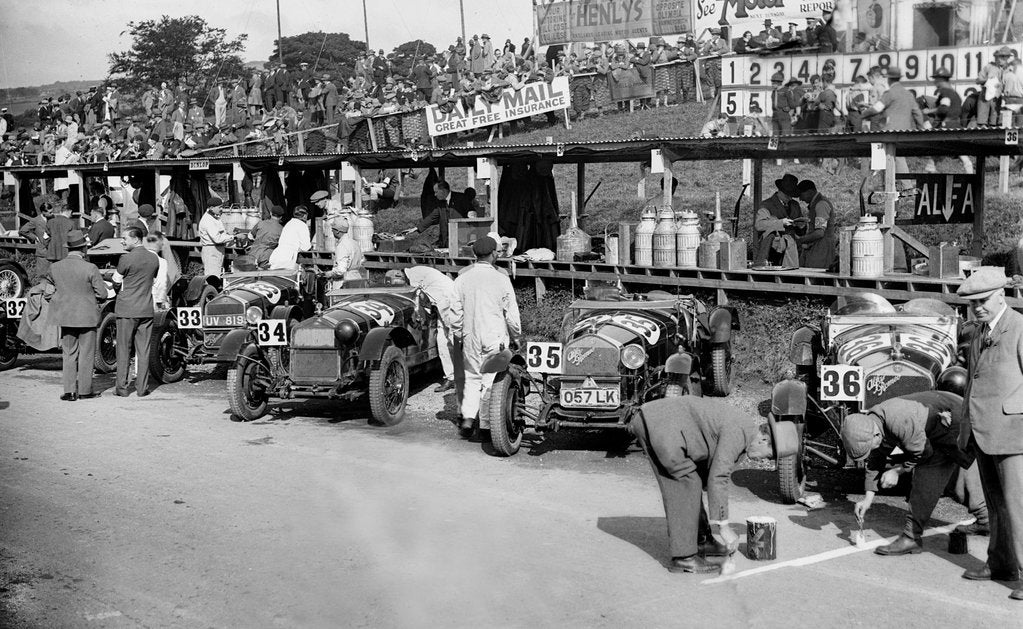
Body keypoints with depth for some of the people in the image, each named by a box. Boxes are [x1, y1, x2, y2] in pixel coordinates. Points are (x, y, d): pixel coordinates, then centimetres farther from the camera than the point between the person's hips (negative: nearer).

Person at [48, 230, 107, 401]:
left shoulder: (54, 267, -3)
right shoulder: (90, 268, -16)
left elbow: (56, 288, 9)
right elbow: (102, 294, -11)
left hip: (65, 316, 4)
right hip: (87, 315, -3)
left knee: (69, 354, 12)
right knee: (86, 354, 8)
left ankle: (69, 391, 7)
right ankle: (84, 390, 12)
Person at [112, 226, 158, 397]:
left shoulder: (126, 259, -13)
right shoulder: (154, 259, 4)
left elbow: (116, 280, -2)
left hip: (126, 309, -4)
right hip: (147, 309, 4)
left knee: (123, 349, 4)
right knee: (143, 350, 7)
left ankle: (122, 387, 6)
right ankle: (142, 388, 8)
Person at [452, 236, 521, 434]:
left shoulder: (461, 279, -2)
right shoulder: (501, 280, -10)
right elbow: (512, 314, -5)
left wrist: (457, 334, 18)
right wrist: (516, 337, 10)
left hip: (470, 337, 3)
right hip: (496, 338, -3)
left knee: (472, 377, 17)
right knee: (492, 380, 6)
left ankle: (468, 417, 4)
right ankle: (486, 425, 8)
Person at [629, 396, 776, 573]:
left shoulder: (738, 425, 17)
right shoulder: (738, 432, -13)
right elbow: (717, 479, -18)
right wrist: (723, 526, -14)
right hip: (661, 427, -10)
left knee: (690, 484, 17)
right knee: (685, 485, -6)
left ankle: (701, 541, 28)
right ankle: (683, 558, -4)